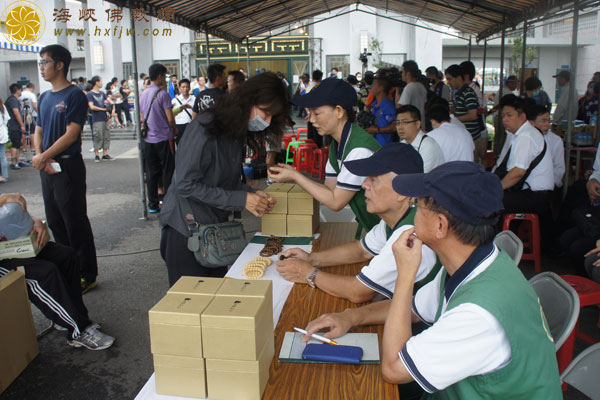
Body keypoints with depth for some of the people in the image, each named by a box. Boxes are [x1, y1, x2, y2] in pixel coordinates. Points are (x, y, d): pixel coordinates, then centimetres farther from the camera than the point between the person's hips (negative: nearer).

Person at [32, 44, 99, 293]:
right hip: (46, 168, 8)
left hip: (68, 167, -8)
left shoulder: (74, 95, -9)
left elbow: (71, 134, -16)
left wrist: (44, 157, -15)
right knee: (55, 223, 14)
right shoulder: (44, 98, 14)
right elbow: (38, 132, 14)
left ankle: (87, 276, 8)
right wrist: (39, 156, -4)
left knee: (76, 223, -2)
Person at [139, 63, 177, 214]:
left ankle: (152, 205, 13)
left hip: (148, 139, 6)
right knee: (168, 172, 2)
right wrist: (175, 131, 3)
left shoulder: (143, 94, 10)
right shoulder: (163, 94, -11)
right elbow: (170, 118, -14)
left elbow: (141, 118, 16)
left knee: (151, 173, 9)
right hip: (163, 138, -6)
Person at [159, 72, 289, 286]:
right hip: (185, 228, -8)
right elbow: (186, 184, -22)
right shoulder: (205, 127, -19)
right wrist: (241, 199, -23)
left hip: (216, 225, 8)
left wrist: (251, 194, -6)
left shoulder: (236, 131, 7)